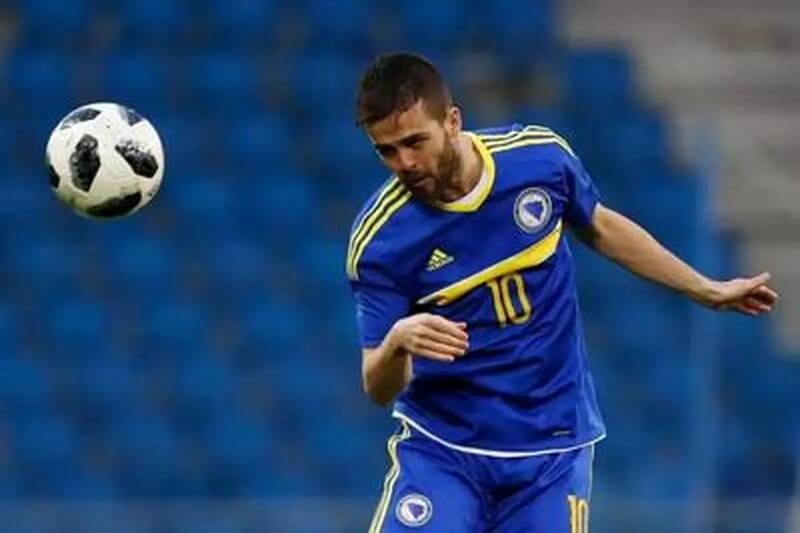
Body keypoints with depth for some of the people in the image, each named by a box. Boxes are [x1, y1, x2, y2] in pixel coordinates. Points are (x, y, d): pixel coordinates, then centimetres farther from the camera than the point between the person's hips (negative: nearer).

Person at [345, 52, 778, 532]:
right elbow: (379, 389, -13)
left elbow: (601, 228, 14)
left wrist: (708, 291, 23)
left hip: (552, 447, 2)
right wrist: (396, 343, -36)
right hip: (439, 451, -2)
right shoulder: (379, 238, -15)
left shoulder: (541, 157, -9)